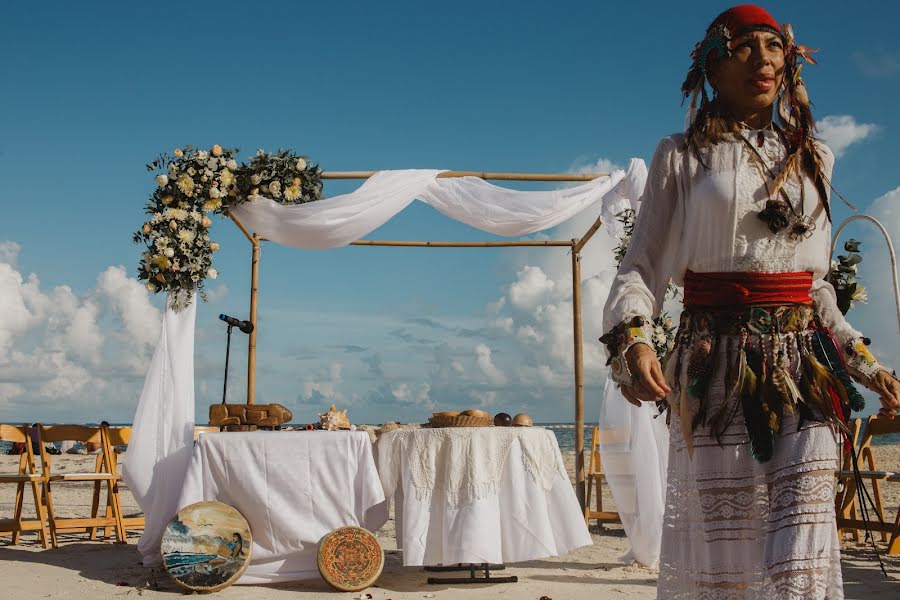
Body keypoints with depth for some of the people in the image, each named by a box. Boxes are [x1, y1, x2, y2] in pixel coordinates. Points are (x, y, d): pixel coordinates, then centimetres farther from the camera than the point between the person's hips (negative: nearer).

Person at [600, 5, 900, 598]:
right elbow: (642, 267, -3)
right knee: (718, 552, 0)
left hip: (805, 370, 3)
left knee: (805, 548, -7)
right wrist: (632, 339, -21)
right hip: (717, 369, -3)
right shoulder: (682, 156, 5)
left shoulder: (813, 158, 16)